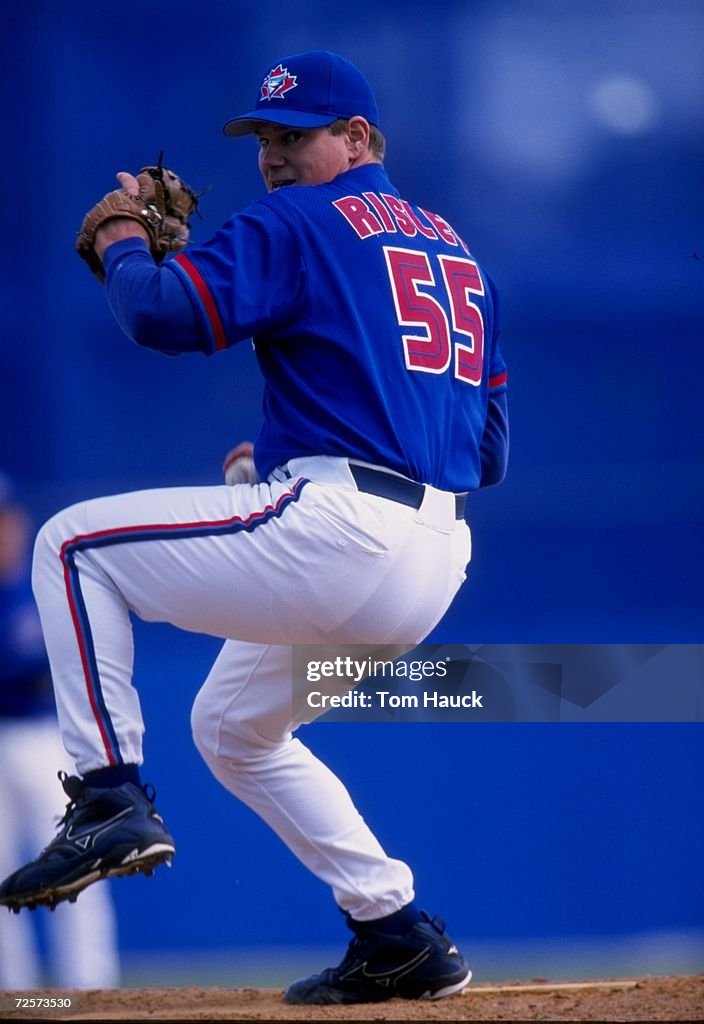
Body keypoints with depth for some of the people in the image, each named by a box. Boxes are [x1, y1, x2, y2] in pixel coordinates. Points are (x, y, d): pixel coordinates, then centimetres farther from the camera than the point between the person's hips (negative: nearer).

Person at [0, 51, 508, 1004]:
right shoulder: (455, 251, 23)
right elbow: (489, 452, 22)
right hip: (437, 563, 9)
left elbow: (165, 315, -16)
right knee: (232, 728, 27)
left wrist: (122, 244, 6)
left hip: (335, 531, -9)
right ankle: (400, 938, 20)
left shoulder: (296, 225, -1)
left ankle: (111, 798, -8)